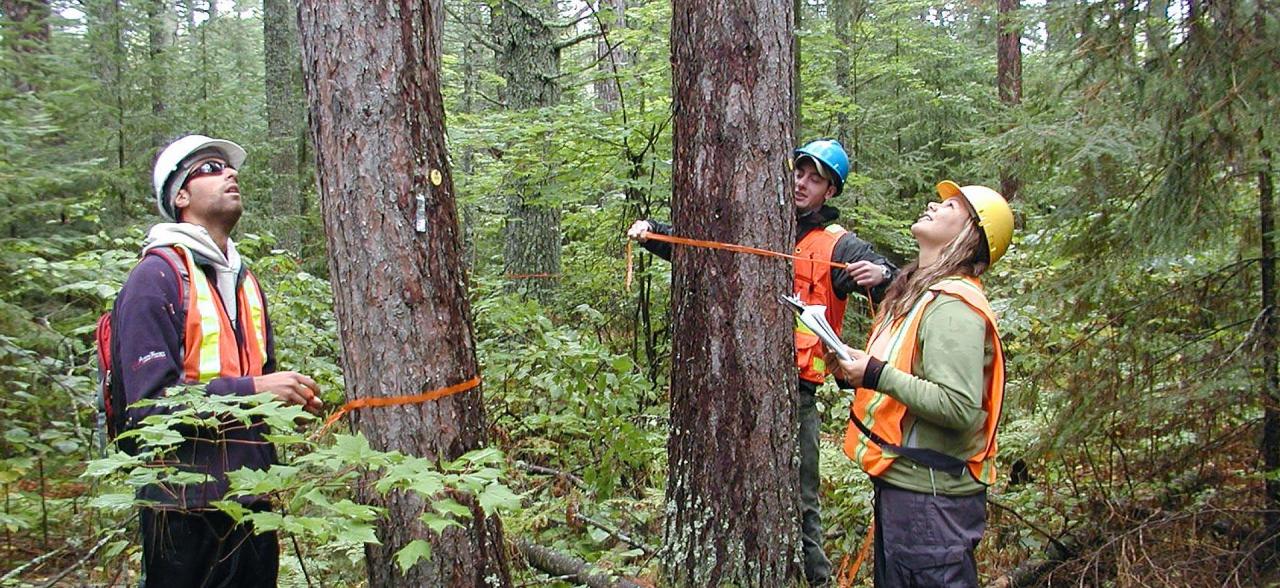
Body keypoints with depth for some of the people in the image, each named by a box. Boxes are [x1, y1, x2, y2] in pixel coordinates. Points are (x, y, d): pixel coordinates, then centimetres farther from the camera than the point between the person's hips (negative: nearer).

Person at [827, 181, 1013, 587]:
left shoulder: (953, 305, -18)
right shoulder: (920, 291, 13)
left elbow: (960, 408, -27)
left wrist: (878, 375, -22)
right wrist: (853, 370, 4)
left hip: (931, 496, -10)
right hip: (900, 480, 10)